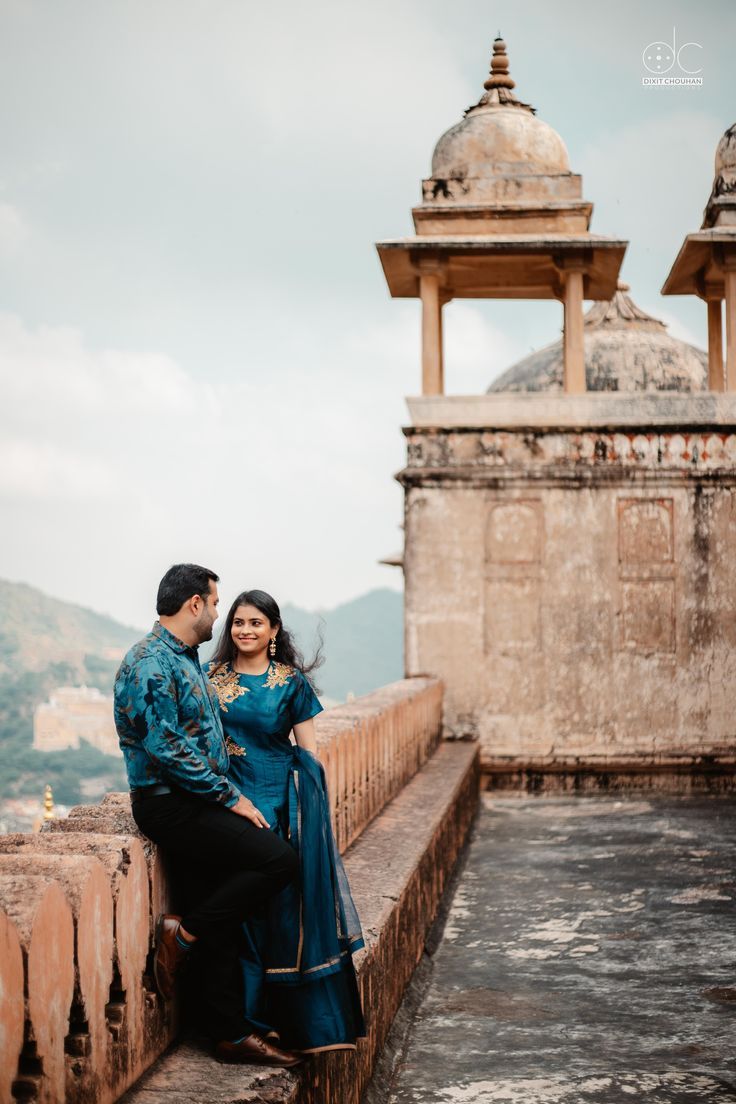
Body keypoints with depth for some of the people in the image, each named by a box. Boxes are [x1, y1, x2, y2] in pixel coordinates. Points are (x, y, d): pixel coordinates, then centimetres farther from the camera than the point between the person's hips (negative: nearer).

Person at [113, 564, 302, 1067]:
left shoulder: (188, 659, 17)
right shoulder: (151, 663, -16)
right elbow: (165, 750, -21)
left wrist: (231, 796, 14)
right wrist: (231, 798, -16)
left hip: (198, 801, 9)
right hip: (168, 803, -9)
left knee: (222, 925, 7)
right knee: (279, 860, -19)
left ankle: (233, 1034, 12)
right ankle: (183, 934, -7)